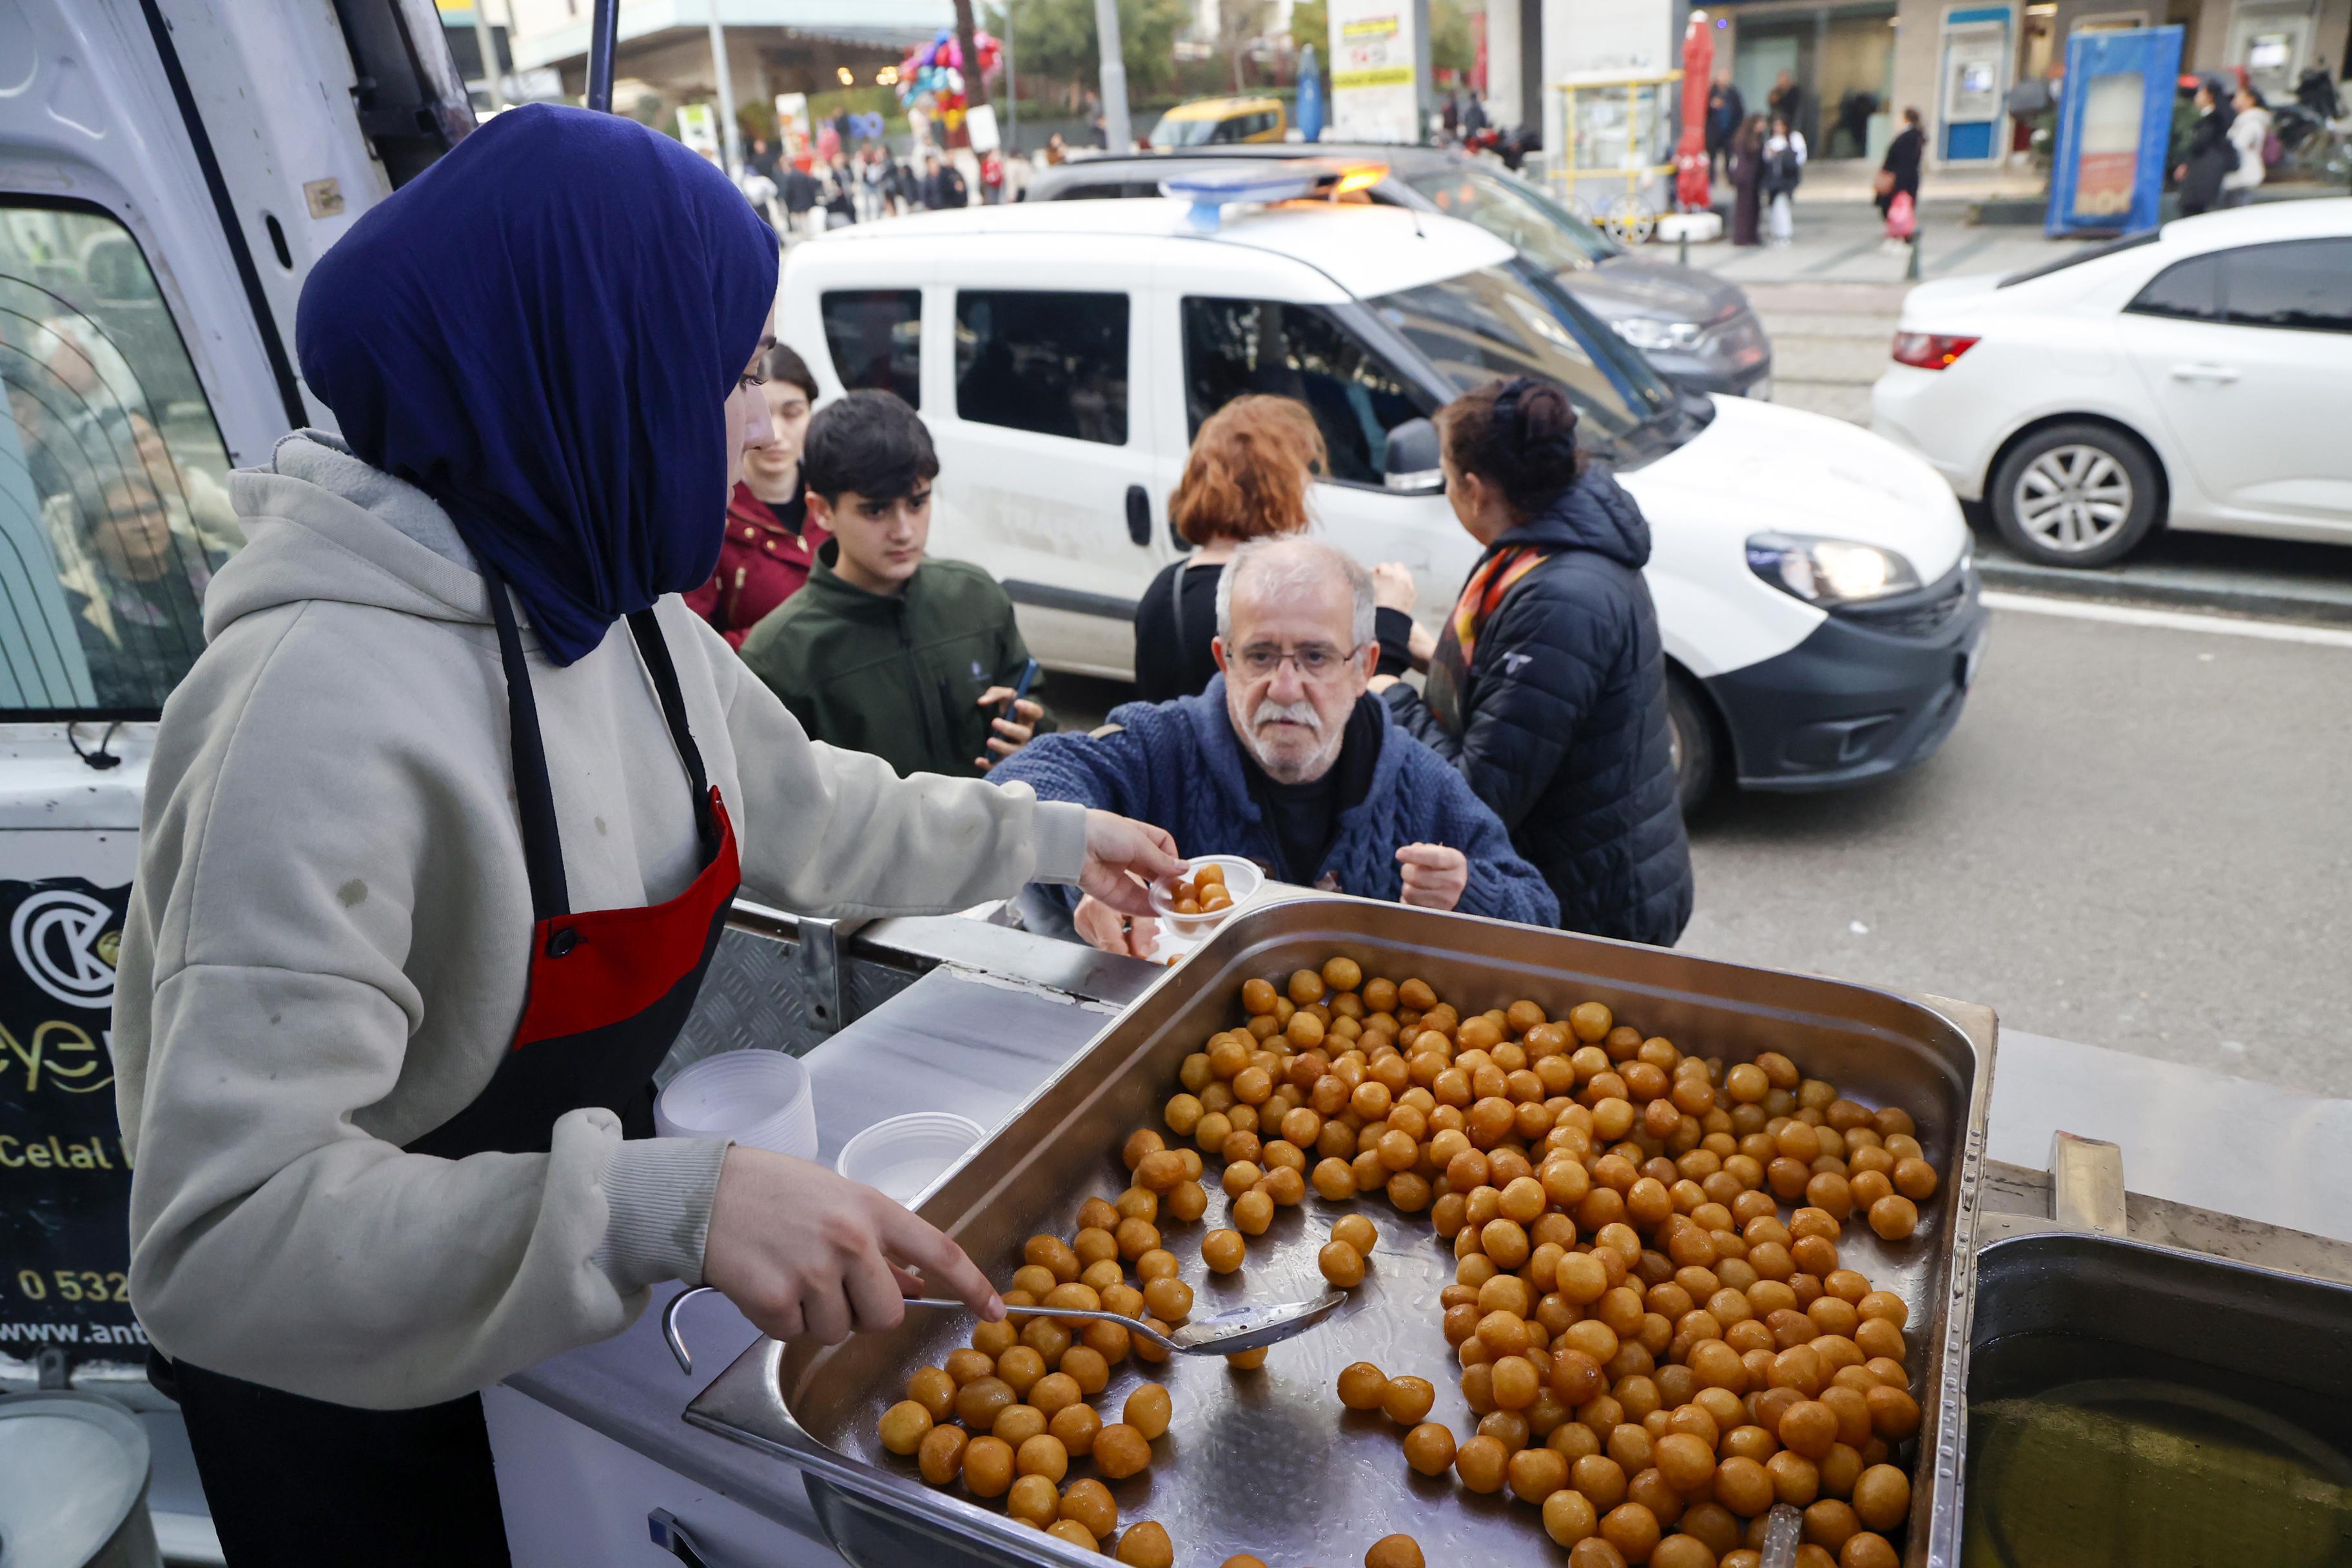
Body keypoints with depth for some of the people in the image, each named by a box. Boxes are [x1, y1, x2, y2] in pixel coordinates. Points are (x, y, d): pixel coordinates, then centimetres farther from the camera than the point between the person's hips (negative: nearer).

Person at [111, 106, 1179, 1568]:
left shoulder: (625, 613, -7)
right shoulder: (334, 702, -34)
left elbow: (804, 811, 9)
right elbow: (221, 1231, -35)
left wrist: (1045, 836, 15)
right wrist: (663, 1200, -46)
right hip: (352, 1405, -6)